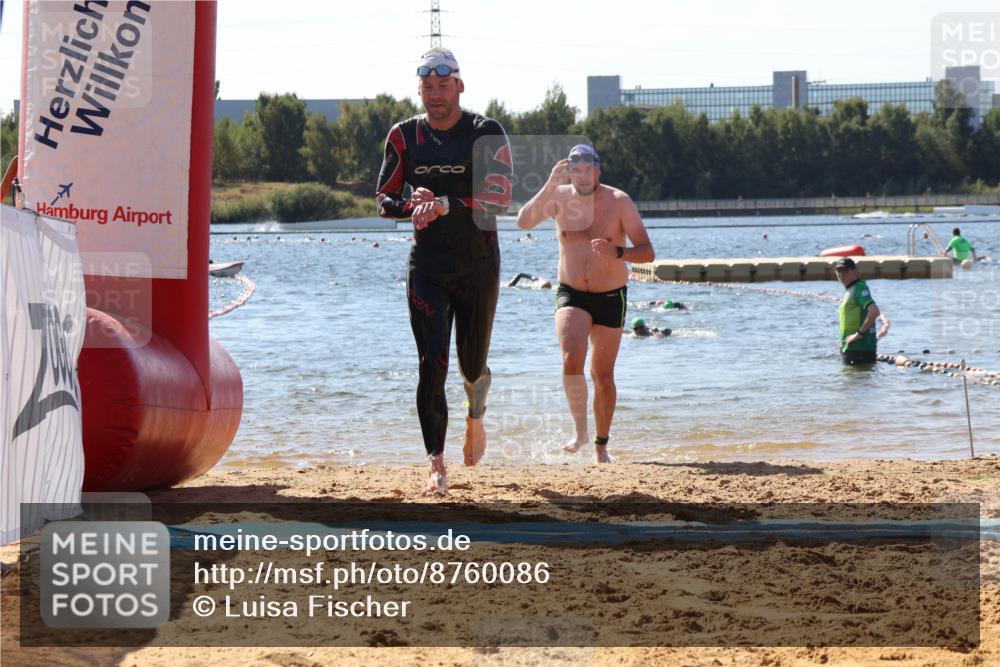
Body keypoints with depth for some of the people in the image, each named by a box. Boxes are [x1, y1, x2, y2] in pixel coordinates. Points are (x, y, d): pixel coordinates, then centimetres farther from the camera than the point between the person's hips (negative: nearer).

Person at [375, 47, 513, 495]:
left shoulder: (486, 134, -5)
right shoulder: (405, 135, 4)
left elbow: (499, 197, -16)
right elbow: (384, 199, 5)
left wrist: (445, 205, -28)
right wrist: (412, 205, -18)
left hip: (478, 262, -1)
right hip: (428, 263, 1)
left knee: (473, 365, 8)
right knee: (431, 363, -10)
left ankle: (475, 417, 44)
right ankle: (436, 465, -10)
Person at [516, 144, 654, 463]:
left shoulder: (619, 202, -10)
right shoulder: (559, 197, -6)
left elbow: (647, 252, -12)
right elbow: (524, 221, -23)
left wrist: (618, 252, -32)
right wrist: (549, 186, -32)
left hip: (610, 298, 0)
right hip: (572, 295, 0)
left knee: (603, 375, 6)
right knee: (572, 360, -23)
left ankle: (601, 446, 20)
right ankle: (579, 430, -6)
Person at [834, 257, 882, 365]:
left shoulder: (859, 288, -12)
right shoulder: (849, 291, 18)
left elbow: (874, 312, -27)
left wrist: (859, 333, -22)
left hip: (859, 348, -10)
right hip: (850, 348, 10)